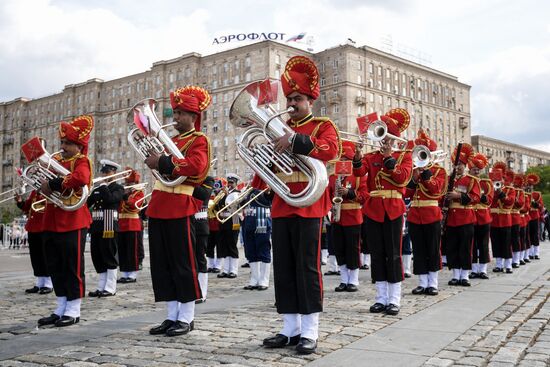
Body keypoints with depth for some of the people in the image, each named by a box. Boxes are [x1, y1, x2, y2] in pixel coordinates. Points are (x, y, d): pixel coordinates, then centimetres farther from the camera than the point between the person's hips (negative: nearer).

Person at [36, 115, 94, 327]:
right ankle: (61, 309, 22)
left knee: (72, 267, -1)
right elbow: (45, 179, 27)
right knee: (55, 268, 12)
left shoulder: (81, 161, -6)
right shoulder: (57, 160, 18)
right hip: (52, 222, 8)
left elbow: (80, 178, -28)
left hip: (73, 222, -8)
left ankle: (73, 311, 8)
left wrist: (53, 185, -22)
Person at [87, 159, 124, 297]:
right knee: (98, 258, 9)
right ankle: (101, 287, 17)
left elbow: (109, 199, -20)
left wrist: (103, 184, -12)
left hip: (109, 227, -7)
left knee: (109, 257, -2)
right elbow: (87, 203, 13)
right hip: (96, 226, 7)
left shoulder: (118, 188, -1)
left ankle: (110, 288, 4)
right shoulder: (98, 188, 18)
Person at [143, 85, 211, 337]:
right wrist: (153, 158, 8)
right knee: (162, 264, 8)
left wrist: (162, 162, -20)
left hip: (180, 208, -8)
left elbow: (195, 166, -20)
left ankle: (186, 318, 7)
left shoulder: (199, 140, -2)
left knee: (183, 263, -2)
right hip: (159, 208, 8)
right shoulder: (171, 141, 22)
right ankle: (172, 316, 17)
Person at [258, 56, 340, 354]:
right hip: (281, 205, 6)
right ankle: (290, 329, 15)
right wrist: (253, 189, -3)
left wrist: (296, 141, -29)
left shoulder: (323, 126, 4)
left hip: (308, 204, -5)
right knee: (283, 269, 6)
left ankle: (309, 332, 4)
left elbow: (331, 150, -18)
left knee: (307, 267, -3)